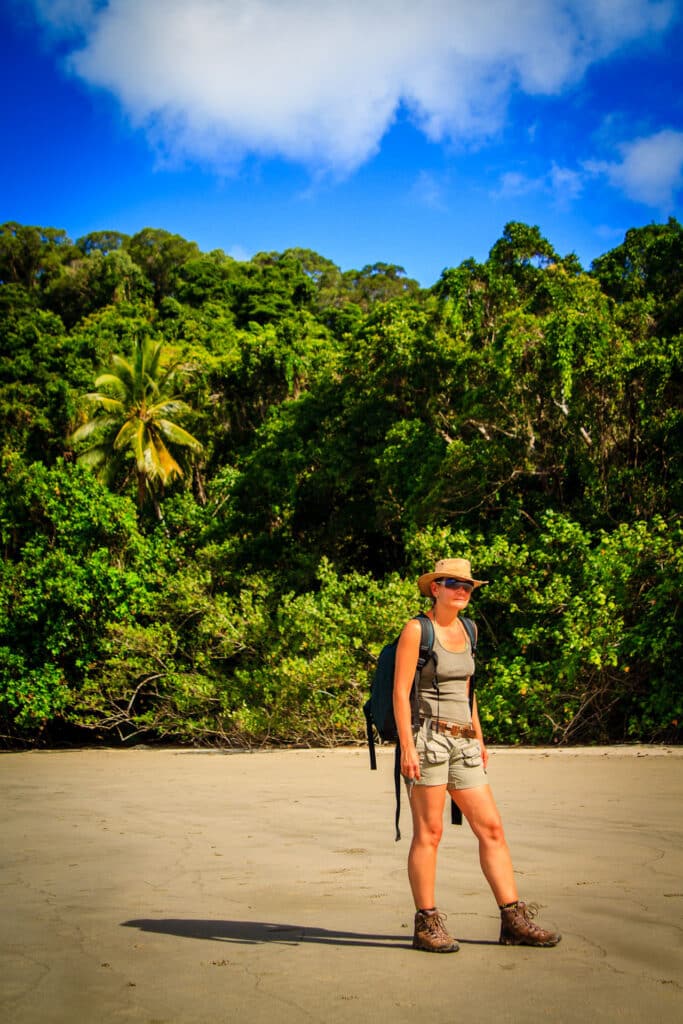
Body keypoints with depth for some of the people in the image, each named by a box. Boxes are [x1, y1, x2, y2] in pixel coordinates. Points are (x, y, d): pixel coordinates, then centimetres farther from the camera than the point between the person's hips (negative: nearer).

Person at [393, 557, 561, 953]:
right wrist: (407, 747, -16)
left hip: (463, 742, 7)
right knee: (429, 833, -3)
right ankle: (427, 924, 7)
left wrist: (479, 738, 19)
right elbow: (400, 691, -10)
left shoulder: (466, 629, 15)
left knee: (492, 828, 4)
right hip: (428, 737, -7)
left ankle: (514, 919, 10)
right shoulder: (417, 629, -6)